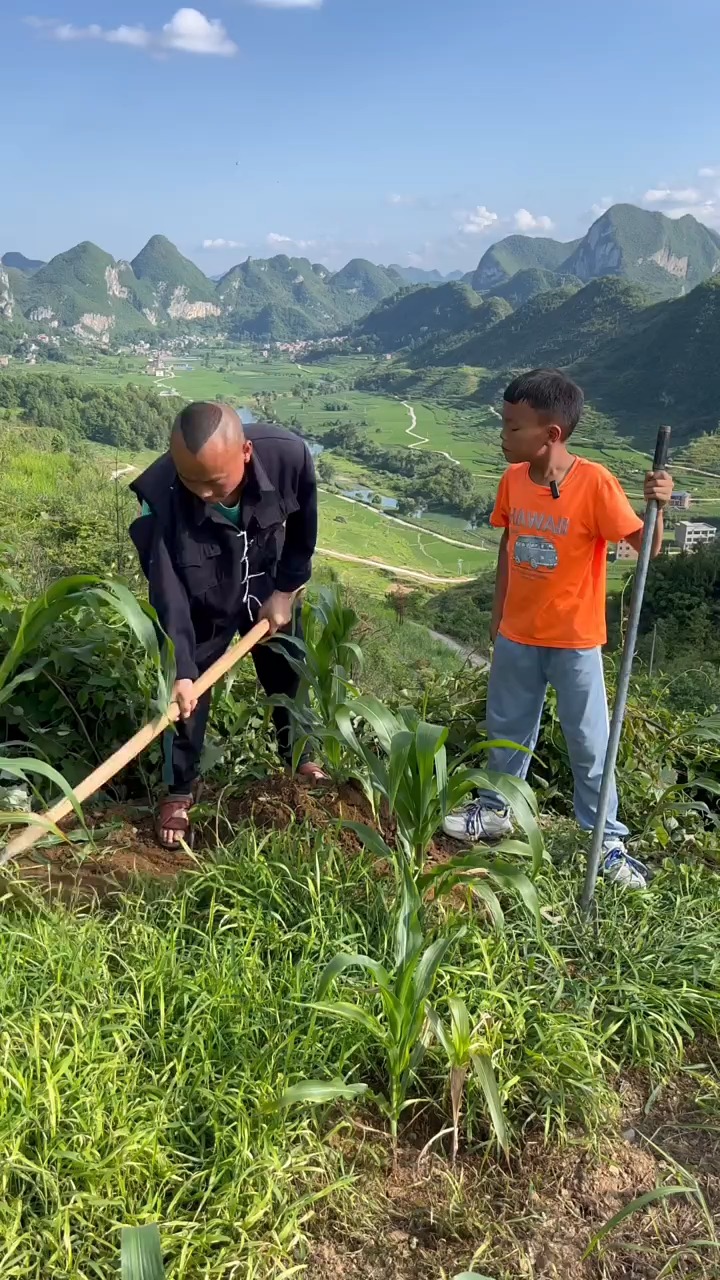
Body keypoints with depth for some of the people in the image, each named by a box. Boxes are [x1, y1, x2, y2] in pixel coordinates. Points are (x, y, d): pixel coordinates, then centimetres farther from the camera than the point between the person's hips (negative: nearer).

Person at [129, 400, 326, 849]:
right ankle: (180, 790, 23)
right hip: (203, 604, -2)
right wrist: (181, 669, -32)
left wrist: (285, 591, -8)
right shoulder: (161, 494, -38)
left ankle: (298, 756, 44)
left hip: (269, 589, 2)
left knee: (288, 677, 17)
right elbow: (168, 590, -30)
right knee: (187, 694, 1)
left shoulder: (289, 454, -35)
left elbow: (304, 532, -13)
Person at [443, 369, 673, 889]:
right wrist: (499, 613, 13)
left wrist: (658, 504, -38)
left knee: (588, 742, 8)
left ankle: (607, 840, 25)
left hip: (574, 639, -5)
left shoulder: (594, 483, -22)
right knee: (507, 727, 20)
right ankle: (496, 809, 41)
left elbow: (646, 547, -19)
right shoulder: (513, 479, -6)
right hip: (518, 635, 5)